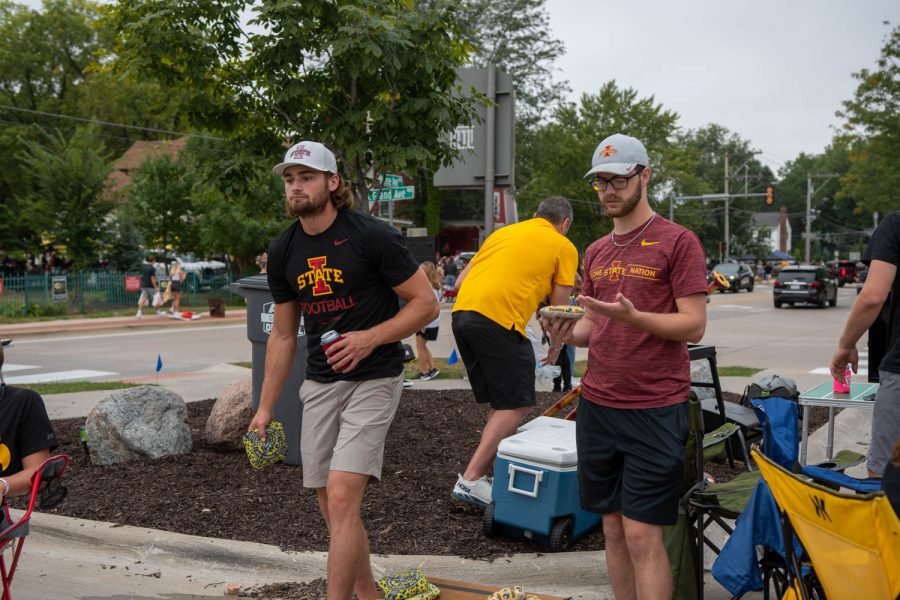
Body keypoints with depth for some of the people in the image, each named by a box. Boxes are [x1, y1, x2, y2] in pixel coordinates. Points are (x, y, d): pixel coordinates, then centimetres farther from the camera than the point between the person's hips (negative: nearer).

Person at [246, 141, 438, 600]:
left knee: (341, 496, -16)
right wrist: (265, 407, 11)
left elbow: (426, 303, -7)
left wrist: (370, 337, -20)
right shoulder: (283, 251, 6)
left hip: (372, 381, -6)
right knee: (332, 507, 11)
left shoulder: (372, 236, -12)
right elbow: (283, 335, 13)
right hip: (318, 384, 6)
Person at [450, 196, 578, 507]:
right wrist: (556, 345, 28)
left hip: (461, 311, 7)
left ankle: (488, 470, 23)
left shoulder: (503, 231, 26)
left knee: (499, 403, 19)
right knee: (517, 406, 1)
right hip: (499, 319, -7)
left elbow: (460, 281, 23)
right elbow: (559, 309, 11)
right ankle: (471, 479, -5)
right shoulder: (564, 247, 11)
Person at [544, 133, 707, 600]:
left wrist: (631, 316, -25)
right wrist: (570, 332, -3)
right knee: (613, 529, 12)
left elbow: (694, 325, -10)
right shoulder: (596, 251, 14)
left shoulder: (678, 241, -5)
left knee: (642, 535, -4)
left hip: (655, 409, -6)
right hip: (597, 405, 6)